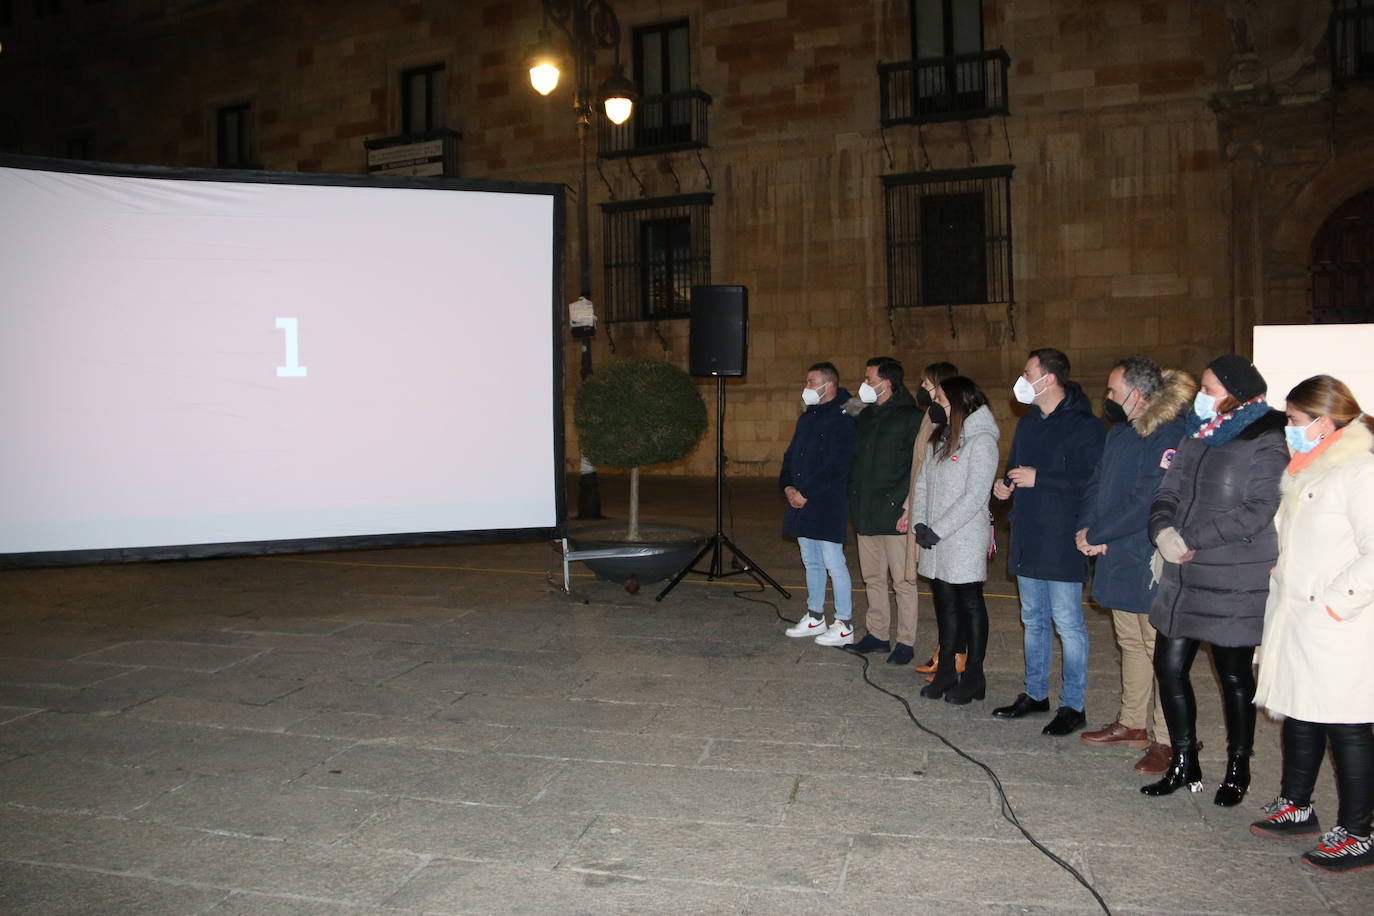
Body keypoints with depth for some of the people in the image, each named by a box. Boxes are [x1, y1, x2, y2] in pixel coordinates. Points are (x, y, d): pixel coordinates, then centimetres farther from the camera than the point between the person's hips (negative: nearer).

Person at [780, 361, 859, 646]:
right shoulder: (807, 417, 15)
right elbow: (791, 455, 18)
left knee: (834, 564, -4)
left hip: (828, 506, -9)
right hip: (801, 504, 9)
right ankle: (815, 618, 28)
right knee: (811, 562, 16)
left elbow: (835, 466, -19)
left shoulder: (843, 420, -13)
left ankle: (844, 626, 5)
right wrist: (788, 486, 1)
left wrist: (806, 493, -18)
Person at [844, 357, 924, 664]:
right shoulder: (866, 415, 15)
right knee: (872, 577, 14)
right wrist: (854, 496, 11)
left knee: (902, 580, 0)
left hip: (895, 514, -8)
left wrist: (905, 505, -18)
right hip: (866, 513, 8)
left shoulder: (912, 417, -9)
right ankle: (877, 634, 25)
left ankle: (906, 641, 9)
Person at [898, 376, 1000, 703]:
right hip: (935, 540, 7)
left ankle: (973, 676, 14)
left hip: (965, 540, -7)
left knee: (970, 603, 3)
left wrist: (937, 530, -17)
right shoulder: (940, 438, 13)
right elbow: (923, 483, 12)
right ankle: (946, 671, 23)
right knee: (944, 602, 13)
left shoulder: (981, 442, -11)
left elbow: (974, 497, -17)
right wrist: (918, 521, -2)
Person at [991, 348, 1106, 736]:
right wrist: (1005, 484, 3)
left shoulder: (1084, 426, -13)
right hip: (1028, 540, 8)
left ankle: (1073, 705, 11)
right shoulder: (1028, 423, 14)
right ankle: (1035, 694, 29)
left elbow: (1093, 482, -22)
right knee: (1033, 620, 16)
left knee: (1068, 623, 0)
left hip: (1063, 543, -8)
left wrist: (1038, 479, -21)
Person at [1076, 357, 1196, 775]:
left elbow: (1147, 501, -23)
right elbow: (1097, 485, 12)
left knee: (1160, 650, -1)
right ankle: (1132, 724, 31)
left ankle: (1167, 739, 10)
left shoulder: (1173, 435, -18)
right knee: (1130, 642, 18)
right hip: (1117, 558, 9)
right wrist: (1086, 528, -5)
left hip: (1152, 566, -9)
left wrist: (1095, 535, -16)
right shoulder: (1118, 432, 12)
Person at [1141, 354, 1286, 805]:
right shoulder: (1196, 437, 12)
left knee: (1234, 676, 8)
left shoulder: (1266, 446, -11)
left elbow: (1256, 512, -21)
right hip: (1184, 579, 7)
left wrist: (1190, 540, -19)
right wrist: (1163, 530, -11)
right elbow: (1168, 493, 10)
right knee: (1169, 666, 8)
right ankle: (1184, 764, 24)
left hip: (1234, 584, -7)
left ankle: (1238, 770, 27)